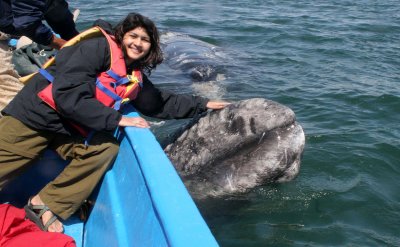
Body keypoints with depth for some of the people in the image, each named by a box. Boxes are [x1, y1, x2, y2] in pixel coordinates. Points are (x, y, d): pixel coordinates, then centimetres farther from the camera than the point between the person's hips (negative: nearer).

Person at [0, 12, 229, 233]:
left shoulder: (136, 78, 6)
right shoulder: (98, 47, -16)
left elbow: (162, 102, 17)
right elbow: (68, 95, -25)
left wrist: (203, 104, 14)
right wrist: (117, 119, -24)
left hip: (69, 128, 6)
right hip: (36, 113, -6)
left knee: (107, 148, -14)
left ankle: (45, 205, -11)